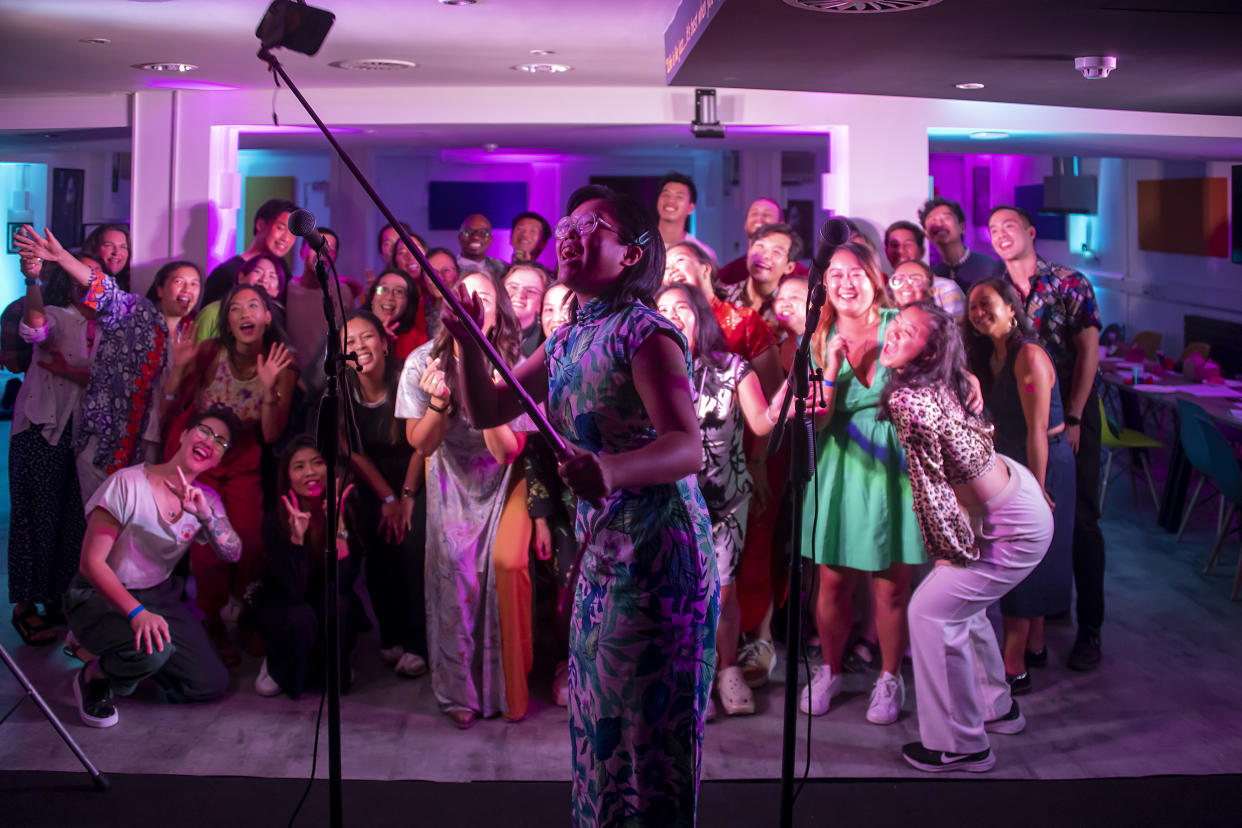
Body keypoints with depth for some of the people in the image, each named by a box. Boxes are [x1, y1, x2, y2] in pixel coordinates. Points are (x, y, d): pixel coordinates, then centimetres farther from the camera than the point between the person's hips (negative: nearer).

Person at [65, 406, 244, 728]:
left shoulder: (205, 499, 1)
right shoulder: (129, 483, -19)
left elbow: (232, 554, -13)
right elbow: (91, 562, -20)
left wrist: (206, 516, -31)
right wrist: (136, 613, -32)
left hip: (160, 597, 6)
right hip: (100, 597, -6)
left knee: (212, 684, -5)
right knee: (153, 650, -36)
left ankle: (139, 661, 21)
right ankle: (93, 677, -3)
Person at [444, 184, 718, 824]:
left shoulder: (645, 333, -13)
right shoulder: (567, 340, 12)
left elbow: (688, 448, -25)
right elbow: (486, 410, 14)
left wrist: (610, 470, -43)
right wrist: (469, 343, -3)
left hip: (657, 553, -8)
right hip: (600, 555, 8)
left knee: (649, 727, -3)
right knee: (596, 724, 16)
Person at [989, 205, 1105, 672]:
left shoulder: (1070, 284, -3)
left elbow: (1088, 353, -7)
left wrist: (1072, 418, -13)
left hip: (1073, 413, -3)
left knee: (1080, 518, -5)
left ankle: (1089, 629, 2)